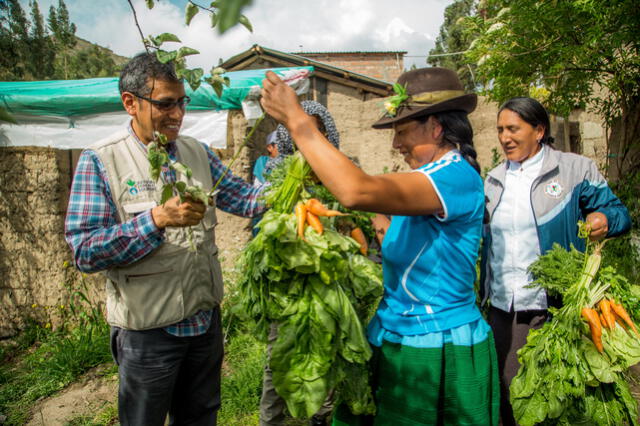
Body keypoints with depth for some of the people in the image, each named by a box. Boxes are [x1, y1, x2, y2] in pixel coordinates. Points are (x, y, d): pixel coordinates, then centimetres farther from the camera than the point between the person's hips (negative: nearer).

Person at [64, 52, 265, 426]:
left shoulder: (198, 152, 3)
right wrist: (157, 219, -30)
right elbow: (85, 252, -18)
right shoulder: (100, 161, -12)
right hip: (148, 328, -4)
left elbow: (241, 196, 2)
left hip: (205, 316, 5)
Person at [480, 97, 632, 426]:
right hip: (502, 308, 4)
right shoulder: (493, 180, 10)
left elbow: (617, 211, 1)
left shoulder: (576, 169, -3)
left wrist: (604, 220, -21)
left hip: (554, 305, -3)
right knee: (507, 392, 11)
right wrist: (483, 292, 8)